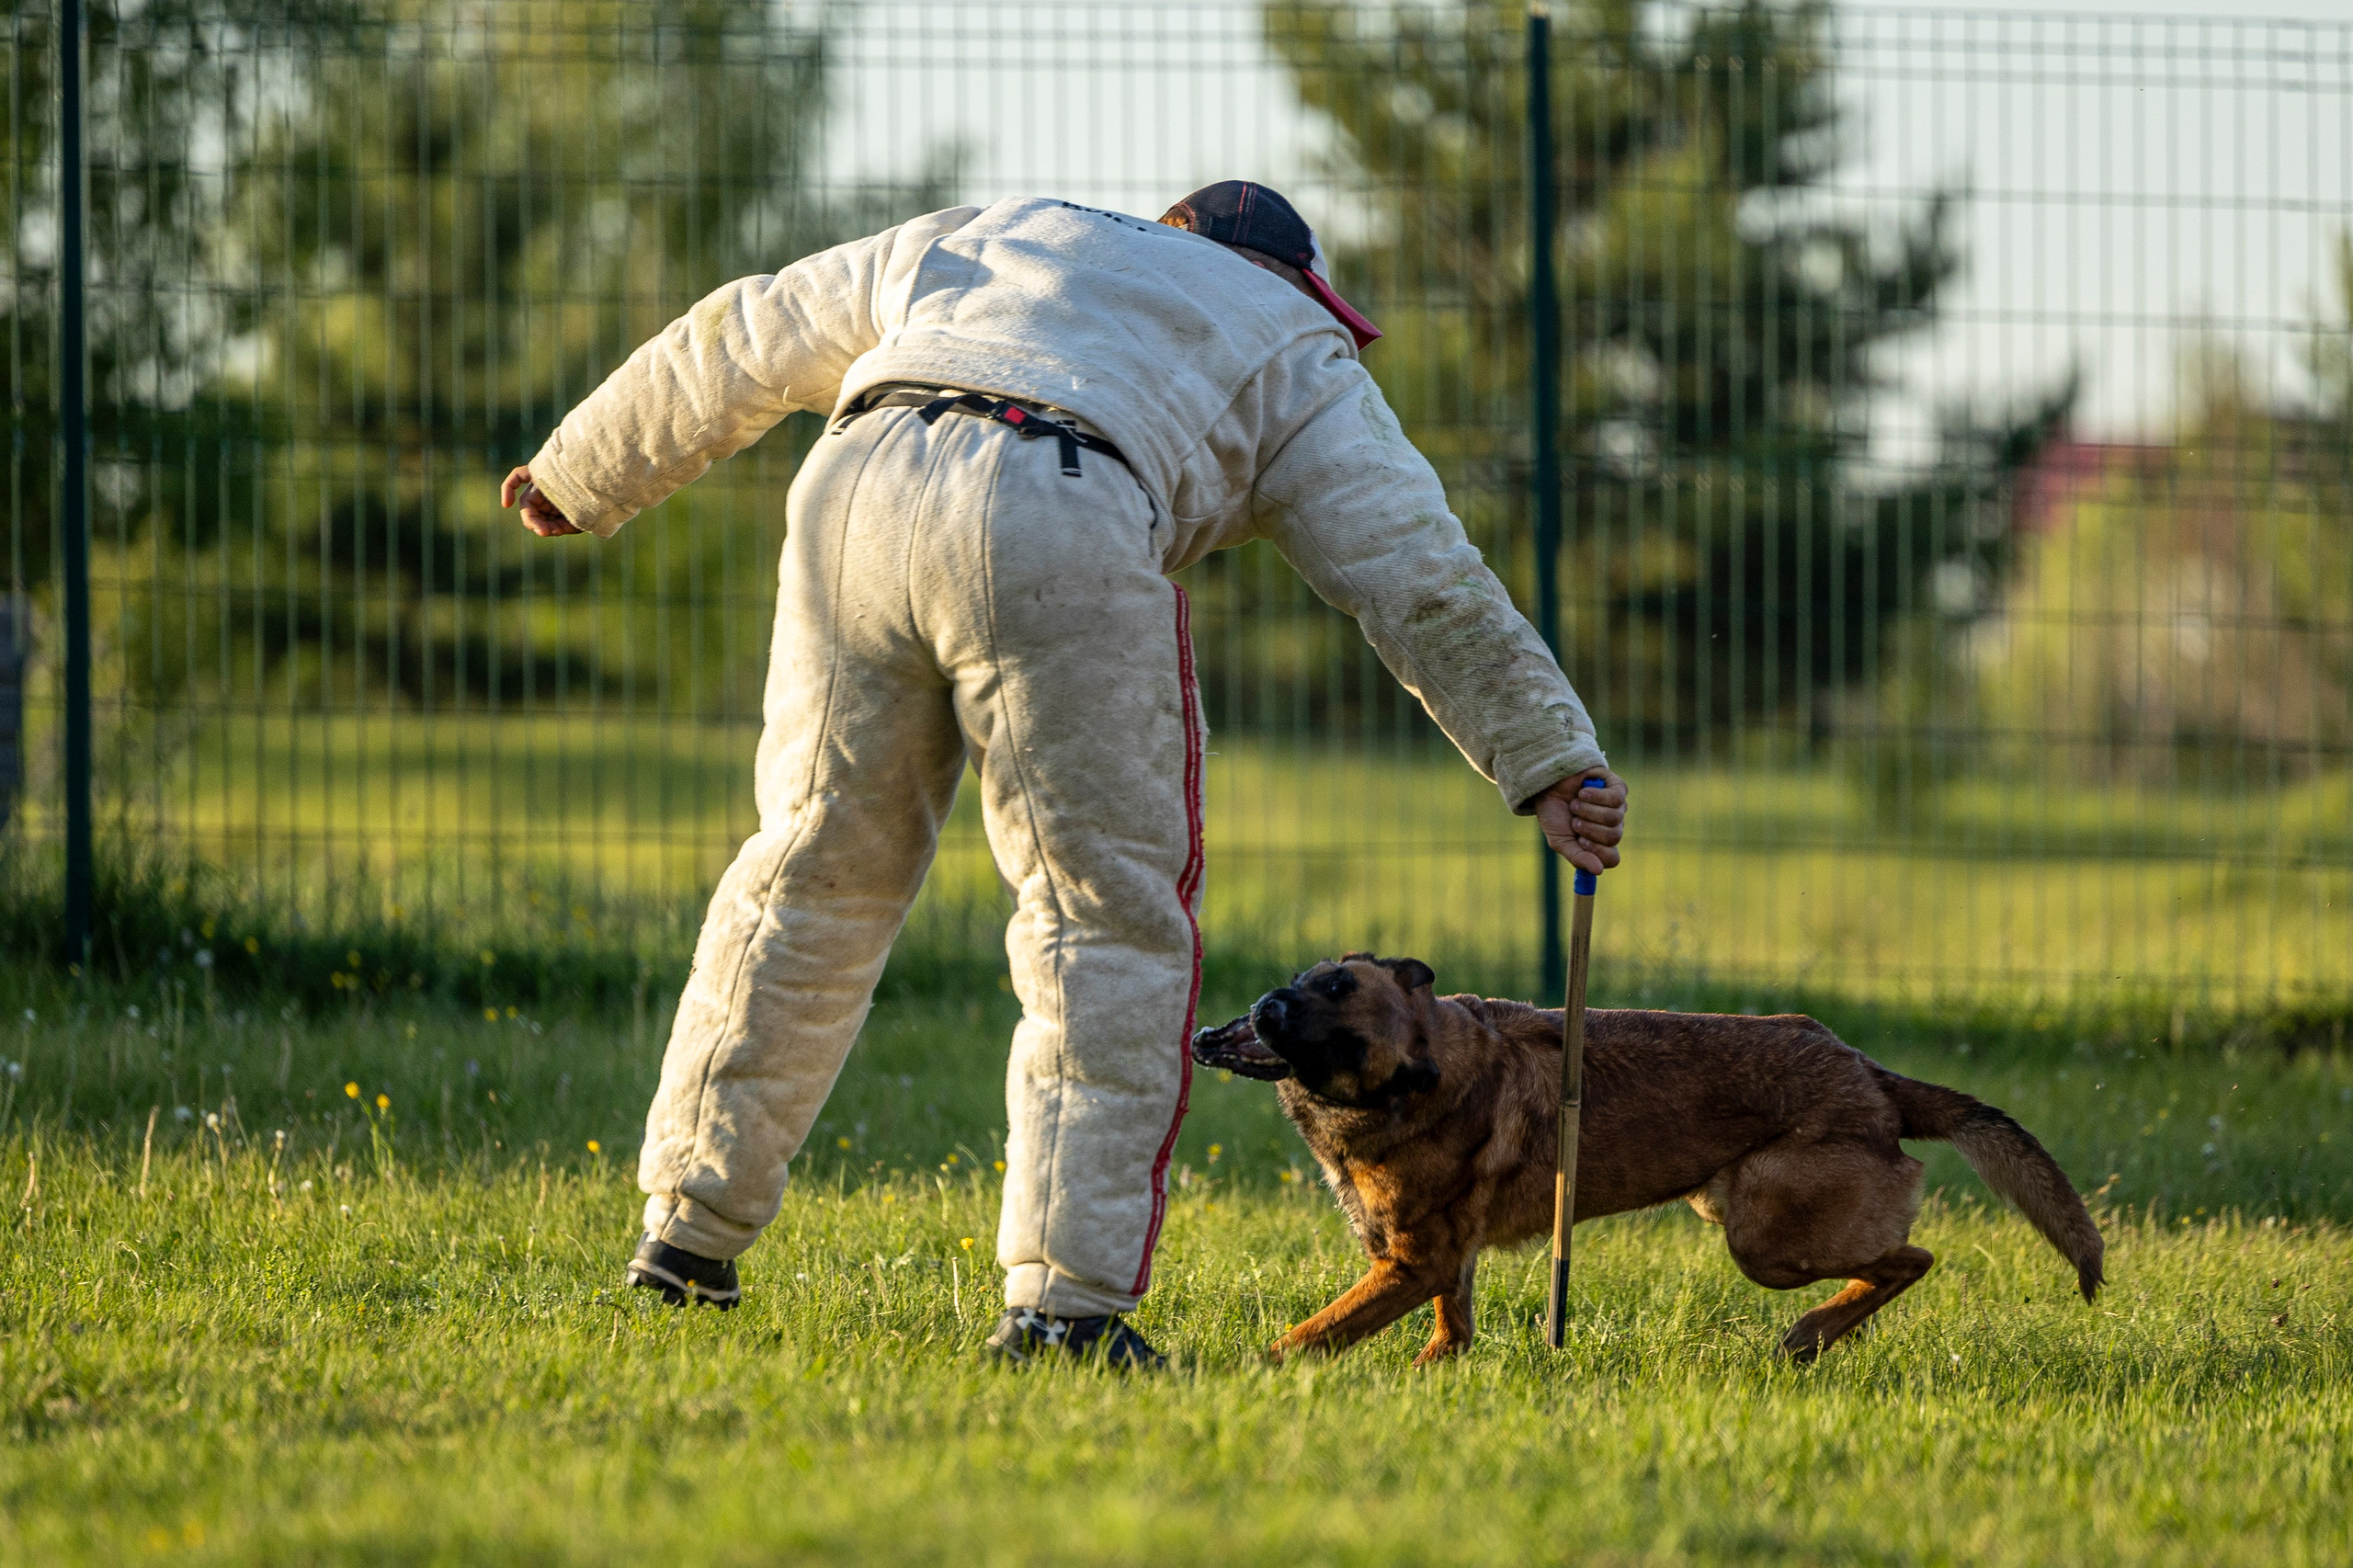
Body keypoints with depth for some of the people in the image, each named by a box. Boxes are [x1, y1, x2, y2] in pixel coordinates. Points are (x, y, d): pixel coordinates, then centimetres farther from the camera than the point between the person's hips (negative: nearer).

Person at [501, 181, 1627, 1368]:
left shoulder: (973, 245, 38)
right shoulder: (1291, 359, 28)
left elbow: (736, 349, 43)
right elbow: (1421, 576, 20)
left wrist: (583, 478, 54)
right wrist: (1550, 766, 18)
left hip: (855, 495, 4)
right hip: (1059, 540, -4)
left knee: (816, 866, 20)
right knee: (1111, 925, 6)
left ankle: (690, 1228, 26)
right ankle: (1063, 1297, -2)